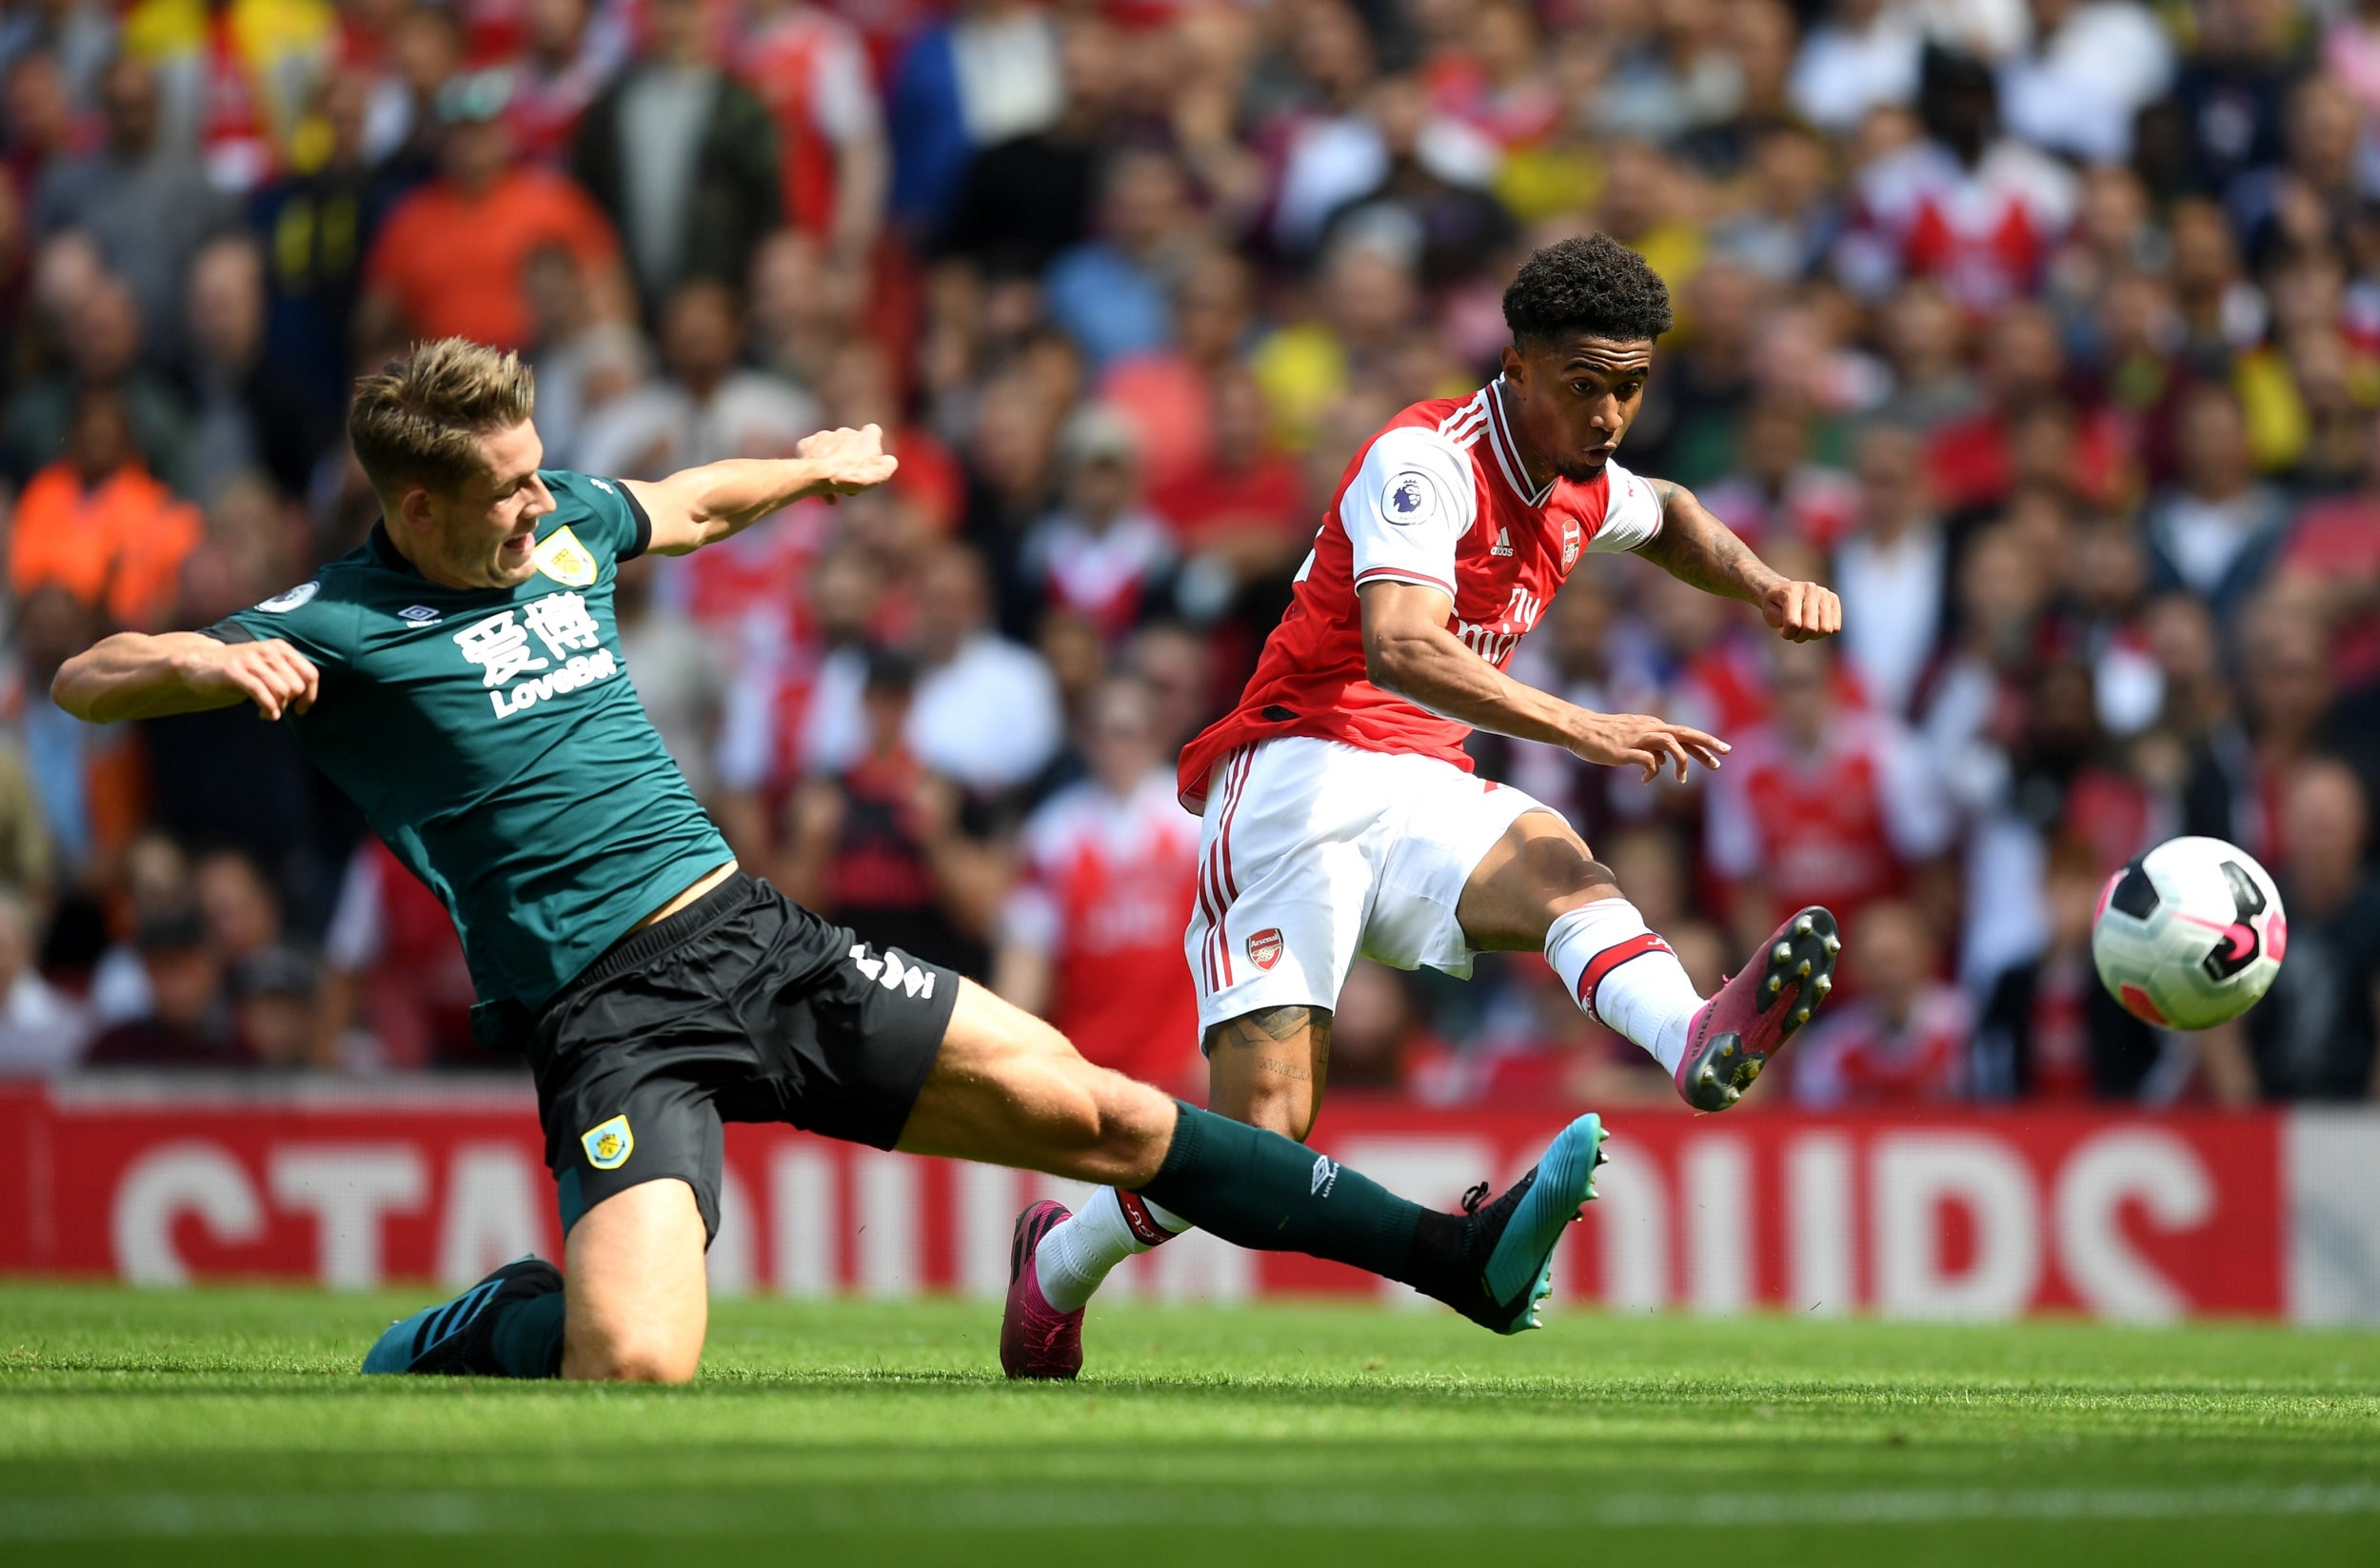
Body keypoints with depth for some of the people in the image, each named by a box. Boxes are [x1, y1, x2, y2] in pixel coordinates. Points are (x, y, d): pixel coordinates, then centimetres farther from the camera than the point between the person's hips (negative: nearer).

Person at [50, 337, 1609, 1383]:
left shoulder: (567, 527, 12)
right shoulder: (337, 627, -8)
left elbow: (684, 506, 36)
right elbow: (86, 678, -16)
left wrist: (819, 468, 53)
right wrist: (213, 661, -37)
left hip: (754, 935, 6)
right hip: (604, 1011, -6)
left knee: (1098, 1112, 1)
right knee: (637, 1363, -29)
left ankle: (1461, 1257, 6)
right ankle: (459, 1340, 4)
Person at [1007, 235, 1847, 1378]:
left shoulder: (1580, 488, 12)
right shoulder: (1429, 462, -15)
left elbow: (1669, 520, 40)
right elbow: (1401, 651, -32)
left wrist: (1767, 587, 20)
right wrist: (1578, 727, -42)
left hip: (1425, 799, 7)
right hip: (1304, 778, -6)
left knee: (1558, 871, -30)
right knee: (1263, 1134, -14)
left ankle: (1697, 1042, -62)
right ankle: (1058, 1266, 14)